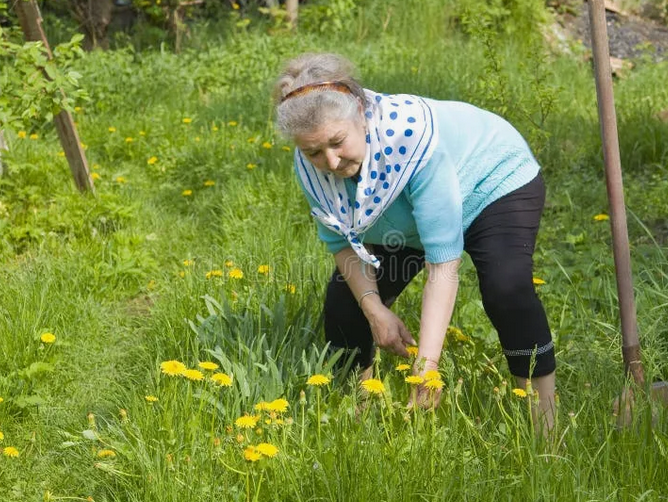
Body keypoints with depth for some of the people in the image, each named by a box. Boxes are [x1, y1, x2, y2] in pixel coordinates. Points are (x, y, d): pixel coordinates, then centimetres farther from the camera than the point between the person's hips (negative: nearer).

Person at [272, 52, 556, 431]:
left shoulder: (414, 138, -42)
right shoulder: (310, 166, -25)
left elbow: (443, 262, -43)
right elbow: (342, 241, -9)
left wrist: (427, 365, -47)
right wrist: (375, 310, -27)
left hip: (495, 184, -5)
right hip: (403, 221, 5)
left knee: (506, 288, -30)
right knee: (346, 297, -7)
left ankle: (544, 406, -13)